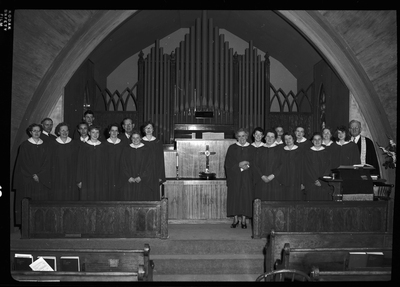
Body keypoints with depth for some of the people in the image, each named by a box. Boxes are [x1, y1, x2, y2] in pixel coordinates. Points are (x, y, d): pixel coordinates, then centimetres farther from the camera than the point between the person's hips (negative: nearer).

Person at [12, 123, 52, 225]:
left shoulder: (46, 145, 10)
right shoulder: (25, 145, 2)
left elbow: (47, 162, 4)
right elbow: (24, 162, -3)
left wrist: (39, 175, -8)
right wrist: (33, 175, -11)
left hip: (42, 179, 2)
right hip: (27, 179, -2)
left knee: (41, 200, -1)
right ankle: (27, 223, 3)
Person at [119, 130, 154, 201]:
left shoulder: (147, 150, 3)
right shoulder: (126, 150, 9)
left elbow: (149, 166, -2)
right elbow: (123, 165, 4)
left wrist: (141, 177, -12)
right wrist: (128, 177, -9)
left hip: (143, 182, -1)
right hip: (129, 182, 1)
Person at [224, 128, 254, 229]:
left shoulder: (251, 149, 7)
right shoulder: (232, 148, 5)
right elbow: (228, 163, -1)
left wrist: (248, 166, -15)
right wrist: (239, 165, -15)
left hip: (247, 178, 0)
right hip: (234, 177, 0)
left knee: (246, 197, -1)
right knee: (234, 197, 0)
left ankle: (244, 220, 9)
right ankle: (235, 219, 12)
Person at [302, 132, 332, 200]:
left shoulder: (326, 153, 7)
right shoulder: (308, 153, 3)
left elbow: (328, 168, 1)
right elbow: (308, 168, -3)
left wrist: (321, 181, -11)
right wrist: (315, 180, -13)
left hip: (324, 184, 1)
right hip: (311, 184, -1)